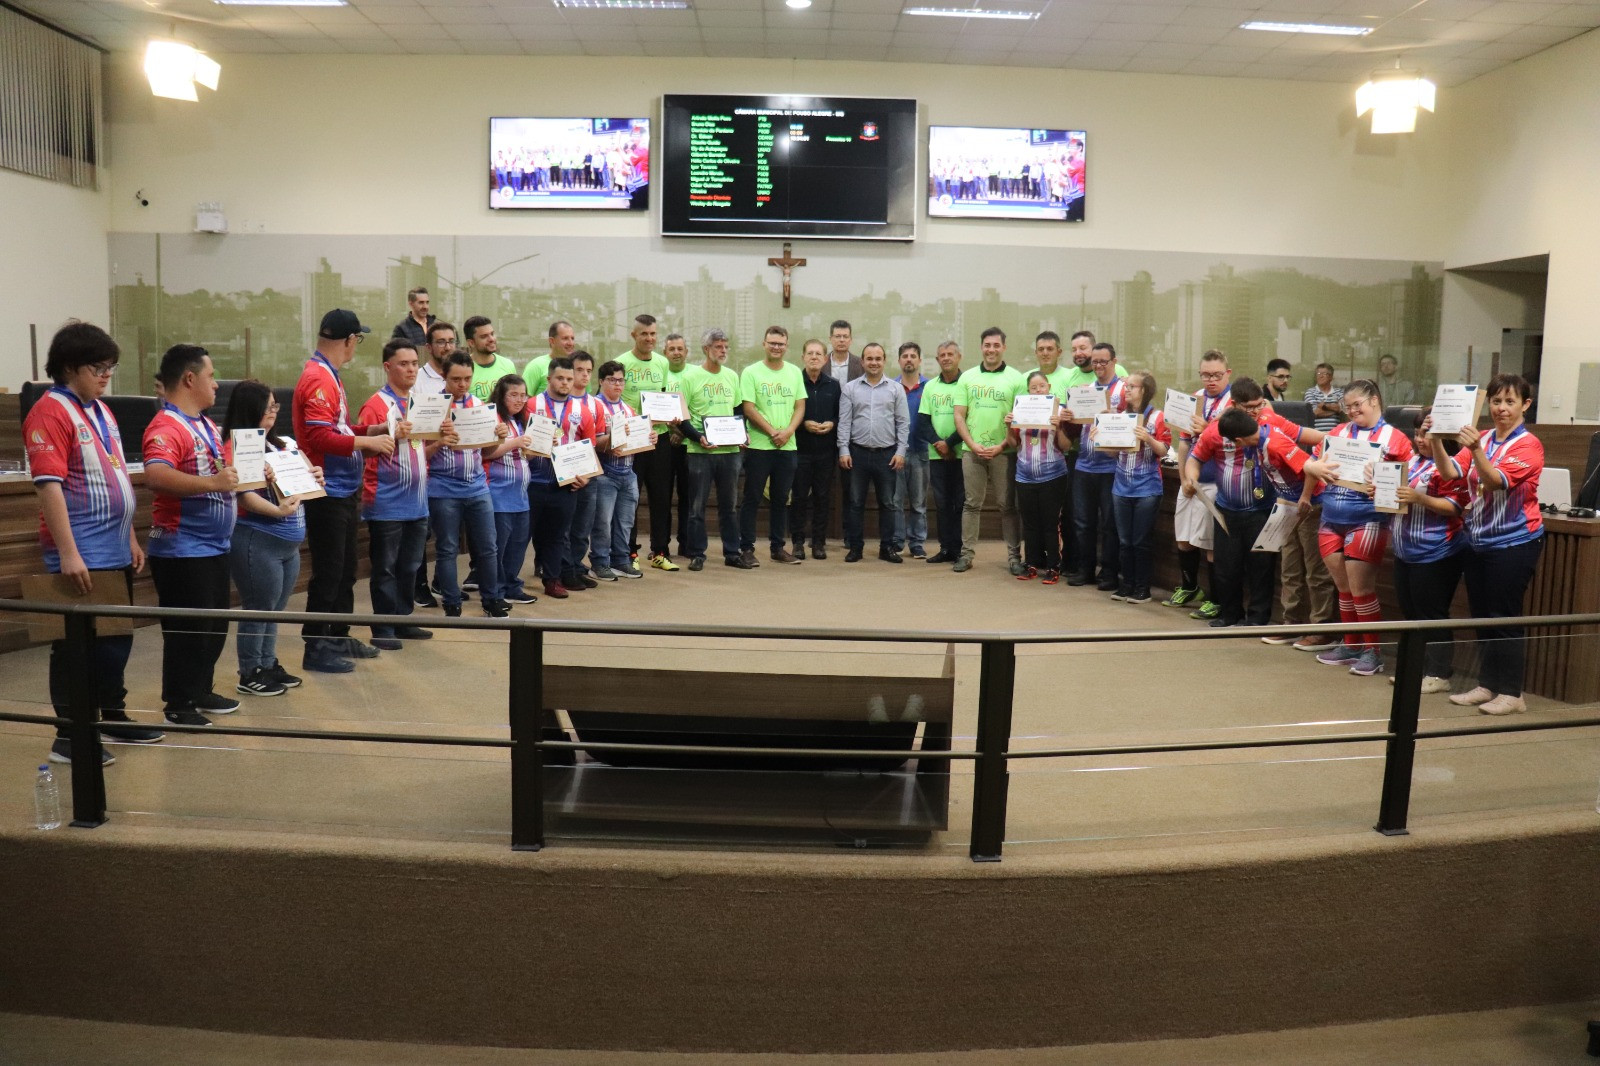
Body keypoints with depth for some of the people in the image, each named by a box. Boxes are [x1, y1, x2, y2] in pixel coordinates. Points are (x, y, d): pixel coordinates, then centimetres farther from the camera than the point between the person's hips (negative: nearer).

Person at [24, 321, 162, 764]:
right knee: (75, 644, -1)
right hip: (81, 556, -8)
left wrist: (131, 538, 19)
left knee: (116, 637, 16)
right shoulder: (50, 412, -12)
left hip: (115, 551, 8)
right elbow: (48, 485, -19)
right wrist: (68, 553, -23)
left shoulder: (100, 410, 15)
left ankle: (113, 717, 30)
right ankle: (68, 736, 9)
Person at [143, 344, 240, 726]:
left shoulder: (206, 425, 12)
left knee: (215, 624, 18)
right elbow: (155, 476, -35)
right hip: (182, 549, -10)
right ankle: (178, 704, 13)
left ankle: (201, 691, 31)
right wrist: (212, 482, -39)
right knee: (187, 629, 0)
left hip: (214, 545, 10)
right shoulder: (166, 427, -19)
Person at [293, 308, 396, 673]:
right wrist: (367, 442, -21)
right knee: (327, 573, -2)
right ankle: (315, 649, 8)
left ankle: (339, 637, 29)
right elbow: (319, 437, -26)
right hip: (327, 493, -10)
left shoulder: (328, 376, 14)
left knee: (345, 570, 18)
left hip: (342, 490, 10)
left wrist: (374, 430, 12)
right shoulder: (318, 379, -17)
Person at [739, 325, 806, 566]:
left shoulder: (795, 372, 9)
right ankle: (746, 548, 6)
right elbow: (748, 409, -9)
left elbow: (800, 407, 7)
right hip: (758, 445, -4)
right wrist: (772, 432, -13)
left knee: (781, 499, 11)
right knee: (752, 499, 1)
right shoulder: (751, 372, -3)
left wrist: (788, 431, -9)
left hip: (788, 446, 4)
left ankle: (777, 547, 19)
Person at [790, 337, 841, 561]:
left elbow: (842, 414, 10)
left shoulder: (833, 385, 8)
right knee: (799, 496, 2)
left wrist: (832, 424, -9)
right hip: (800, 449, -2)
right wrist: (803, 424, -15)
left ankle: (819, 542, 15)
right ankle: (798, 542, 11)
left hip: (826, 450, 2)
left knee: (823, 497, 6)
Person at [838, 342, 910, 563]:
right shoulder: (850, 389, 4)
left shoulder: (896, 389, 5)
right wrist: (843, 450, -6)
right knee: (855, 502, 4)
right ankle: (855, 547, 13)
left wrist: (900, 451, -4)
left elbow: (903, 423, 4)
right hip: (858, 452, 0)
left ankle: (887, 547, 15)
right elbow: (844, 422, 1)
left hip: (887, 454, 0)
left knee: (887, 503, 6)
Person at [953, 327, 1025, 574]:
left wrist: (1001, 446, -12)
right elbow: (959, 416, 6)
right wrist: (973, 444, -7)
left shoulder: (1015, 378, 1)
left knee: (1008, 505, 3)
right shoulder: (968, 377, 8)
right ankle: (967, 553, 12)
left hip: (1003, 451, -2)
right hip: (971, 450, 2)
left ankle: (1014, 555, 10)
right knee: (972, 504, 6)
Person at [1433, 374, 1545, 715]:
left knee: (1504, 618, -2)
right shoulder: (1481, 439, 6)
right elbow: (1451, 471, -7)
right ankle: (1487, 685, 22)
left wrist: (1476, 450, -39)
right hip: (1477, 541, 6)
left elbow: (1496, 481, -24)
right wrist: (1436, 440, -22)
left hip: (1514, 542, -6)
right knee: (1481, 617, 11)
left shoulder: (1528, 445, -10)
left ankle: (1511, 693, 8)